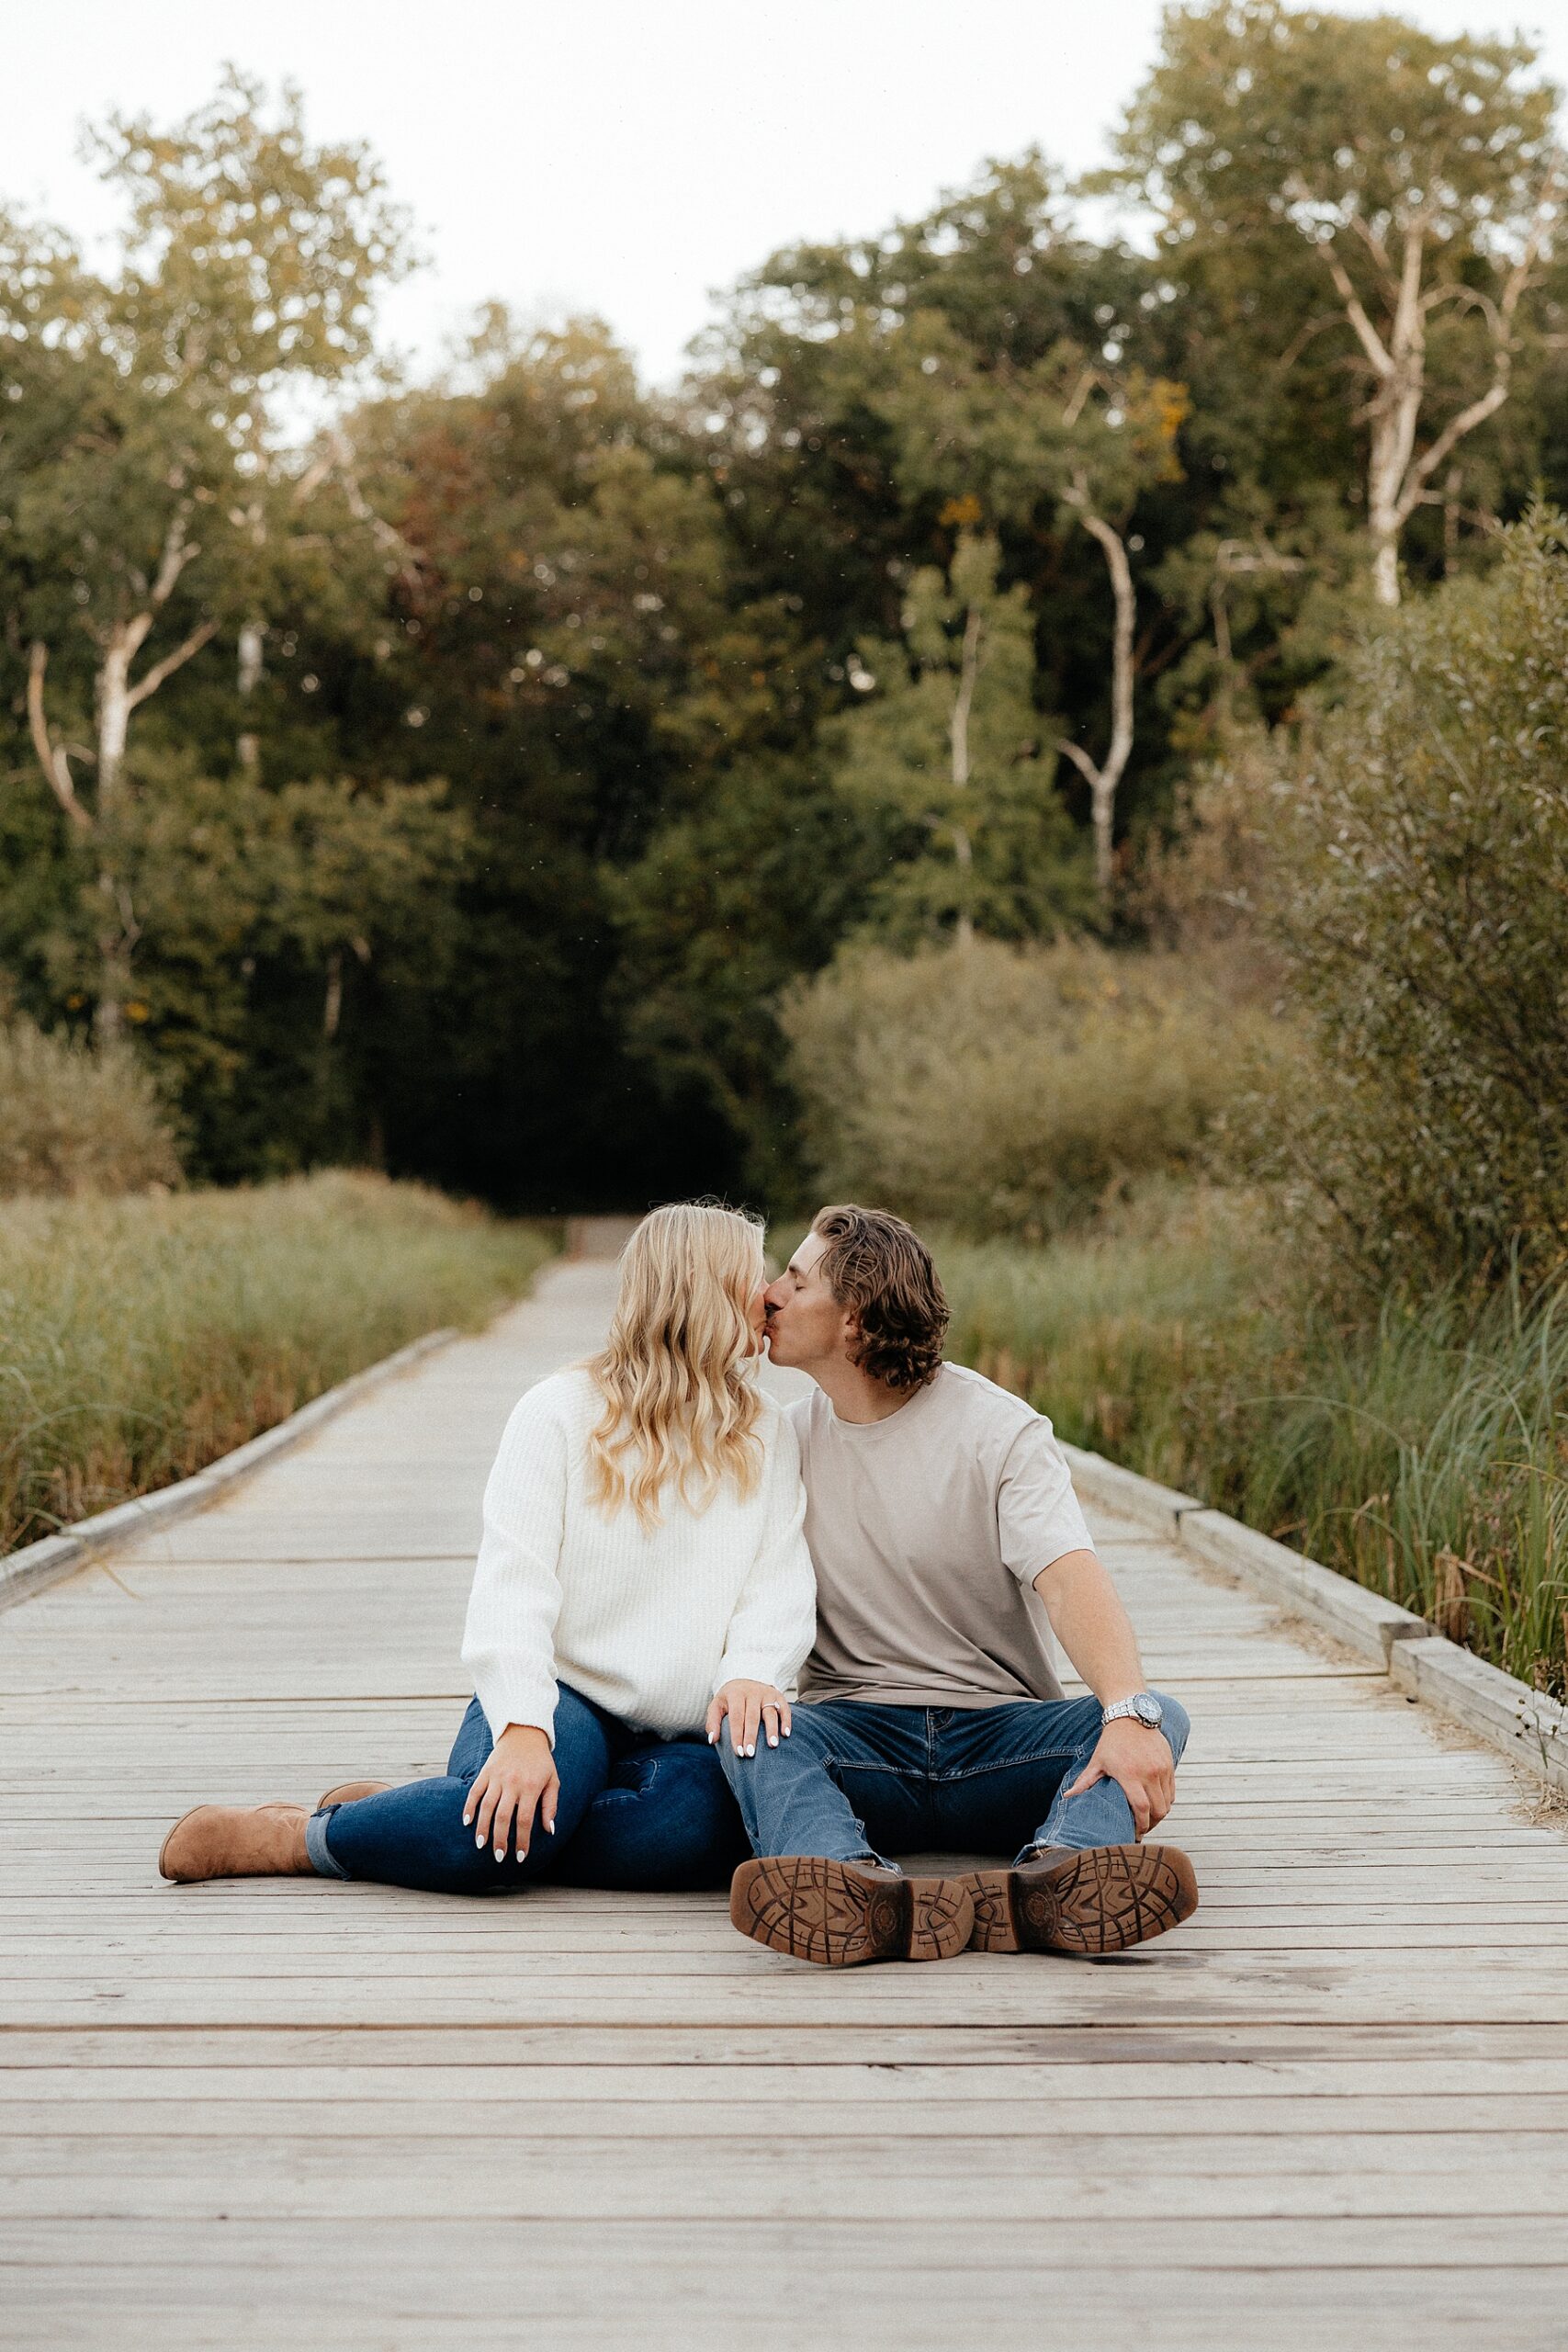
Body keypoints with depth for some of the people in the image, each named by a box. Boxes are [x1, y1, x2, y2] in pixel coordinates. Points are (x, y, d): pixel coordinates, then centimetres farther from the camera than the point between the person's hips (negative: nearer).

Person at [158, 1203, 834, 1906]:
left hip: (678, 1735, 3)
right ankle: (291, 1834, -13)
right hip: (561, 1693, -3)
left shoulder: (765, 1435, 13)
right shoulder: (560, 1412, 1)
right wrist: (523, 1729, -26)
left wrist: (751, 1673, -22)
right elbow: (513, 1582, -10)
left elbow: (779, 1585, 1)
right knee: (513, 1820, -37)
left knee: (710, 1820, -34)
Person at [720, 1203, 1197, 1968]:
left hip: (998, 1731, -1)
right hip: (855, 1738, 1)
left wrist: (1129, 1710, -37)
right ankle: (855, 1885, -60)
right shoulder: (786, 1441, 11)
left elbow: (1069, 1580, -18)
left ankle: (1049, 1880, -58)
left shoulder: (1000, 1430, -2)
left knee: (1160, 1719, -28)